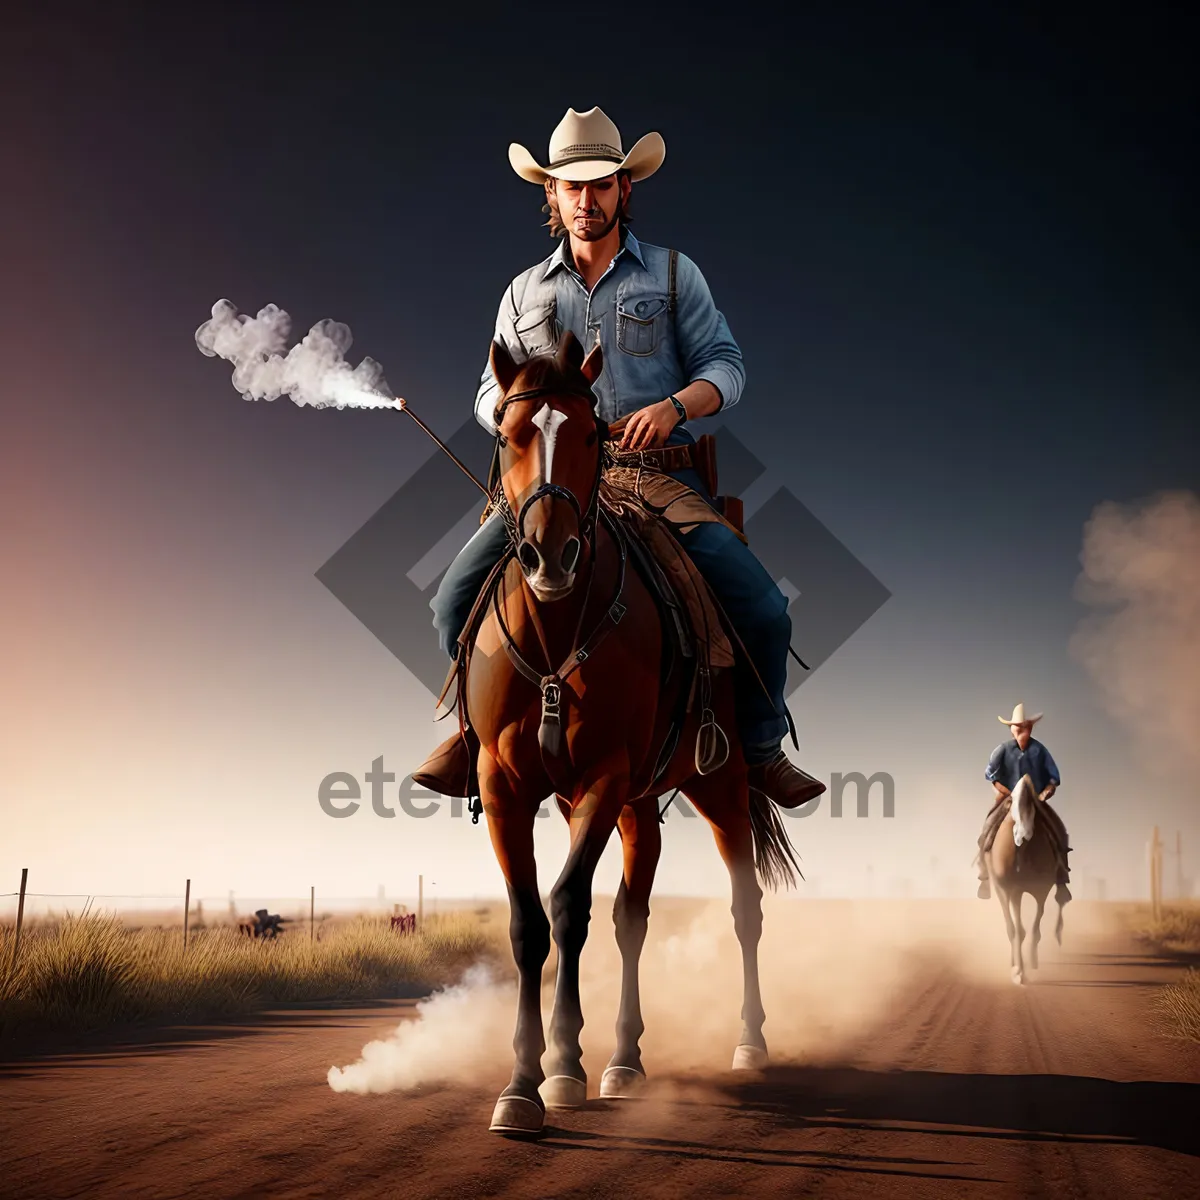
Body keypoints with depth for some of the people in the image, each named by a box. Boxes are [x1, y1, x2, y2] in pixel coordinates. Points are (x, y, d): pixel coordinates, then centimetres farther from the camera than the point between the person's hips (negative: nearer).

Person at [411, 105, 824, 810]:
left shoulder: (674, 275, 12)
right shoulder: (525, 293, 18)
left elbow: (726, 367, 5)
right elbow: (491, 394, 17)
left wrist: (674, 405, -17)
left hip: (661, 475, -1)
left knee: (762, 609, -16)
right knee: (457, 599, -15)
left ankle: (761, 748, 8)